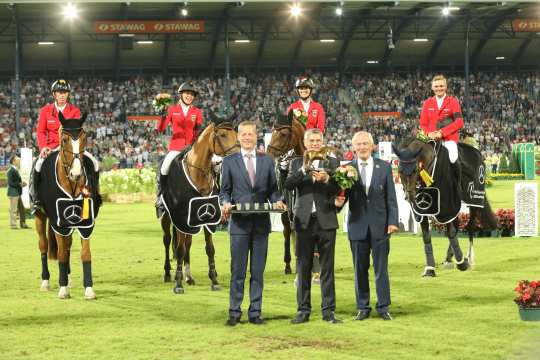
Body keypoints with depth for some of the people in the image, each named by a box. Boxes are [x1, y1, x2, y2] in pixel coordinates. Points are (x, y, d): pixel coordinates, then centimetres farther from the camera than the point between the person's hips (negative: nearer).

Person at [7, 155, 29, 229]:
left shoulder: (15, 170, 14)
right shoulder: (11, 171, -15)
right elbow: (10, 183, -20)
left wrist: (21, 183, 9)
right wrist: (19, 184, -20)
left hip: (17, 193, 10)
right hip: (13, 193, -10)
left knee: (21, 209, 13)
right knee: (13, 210, -3)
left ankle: (23, 224, 19)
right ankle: (13, 225, 3)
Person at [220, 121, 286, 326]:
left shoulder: (267, 161, 11)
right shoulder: (229, 162, 6)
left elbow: (272, 189, 11)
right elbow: (224, 190, 6)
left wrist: (277, 201, -9)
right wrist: (225, 203, -14)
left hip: (261, 222, 2)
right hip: (239, 222, -2)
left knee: (258, 271, 5)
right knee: (237, 271, 0)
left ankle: (255, 312, 11)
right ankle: (234, 312, 7)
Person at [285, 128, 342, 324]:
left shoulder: (332, 162, 8)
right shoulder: (297, 163, 10)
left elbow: (338, 189, -3)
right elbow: (288, 185, -6)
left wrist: (326, 179, -21)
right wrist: (303, 170, -19)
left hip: (326, 220, -1)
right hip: (304, 221, 1)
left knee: (327, 268, 1)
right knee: (303, 268, 4)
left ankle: (328, 310, 5)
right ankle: (303, 310, 10)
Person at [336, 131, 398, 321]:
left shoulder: (384, 167, 3)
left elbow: (391, 197, 2)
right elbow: (343, 195, 1)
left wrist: (393, 221, -5)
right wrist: (339, 201, -22)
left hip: (380, 225, 0)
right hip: (357, 225, 1)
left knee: (381, 269, 3)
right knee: (360, 270, 7)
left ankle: (383, 307, 11)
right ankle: (363, 308, 16)